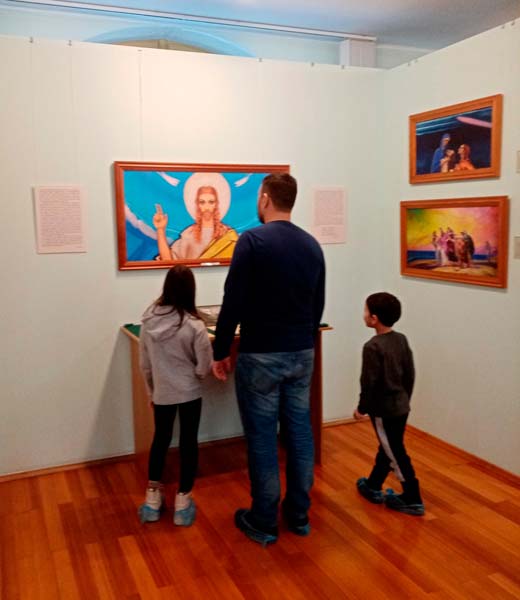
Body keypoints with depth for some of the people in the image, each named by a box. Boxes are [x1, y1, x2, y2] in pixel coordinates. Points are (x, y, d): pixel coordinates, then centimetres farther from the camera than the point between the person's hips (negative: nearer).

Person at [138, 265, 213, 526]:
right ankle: (182, 502, 18)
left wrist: (151, 392, 15)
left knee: (160, 439, 19)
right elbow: (204, 368, -13)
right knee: (188, 442, 11)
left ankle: (152, 499, 25)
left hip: (161, 393, 3)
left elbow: (145, 365, 2)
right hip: (189, 393, -3)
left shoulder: (149, 321, -7)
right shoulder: (194, 325, -18)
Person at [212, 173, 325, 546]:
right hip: (302, 355, 6)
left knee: (261, 438, 4)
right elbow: (318, 306, 13)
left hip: (261, 356, -6)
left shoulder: (253, 240, -13)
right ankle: (299, 515, 26)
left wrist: (220, 352, -5)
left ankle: (263, 522, 17)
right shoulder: (312, 245, 7)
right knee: (300, 433, 14)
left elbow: (234, 303, -15)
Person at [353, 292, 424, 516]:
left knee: (396, 454, 2)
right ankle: (373, 487, 35)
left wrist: (362, 408, -5)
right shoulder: (402, 340, 2)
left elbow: (369, 382, -18)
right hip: (401, 406, 8)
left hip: (383, 409, -8)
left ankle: (413, 500, 10)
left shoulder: (372, 347, -21)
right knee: (386, 449, 19)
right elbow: (410, 374, 9)